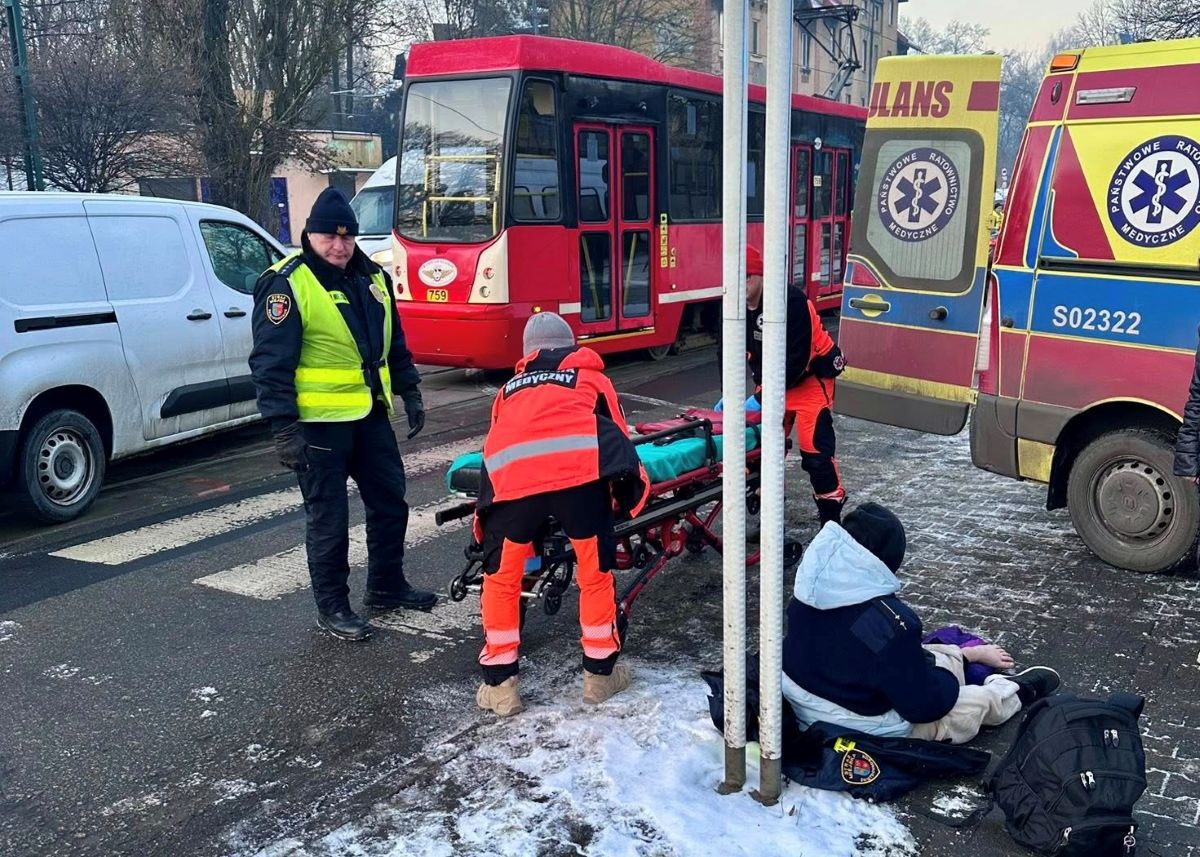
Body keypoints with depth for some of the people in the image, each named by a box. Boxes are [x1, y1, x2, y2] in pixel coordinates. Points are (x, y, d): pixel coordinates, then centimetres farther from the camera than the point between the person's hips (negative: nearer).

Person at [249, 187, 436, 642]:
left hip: (370, 416, 7)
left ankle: (387, 586, 34)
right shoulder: (287, 284, -13)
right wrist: (284, 428, -20)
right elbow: (271, 363, -16)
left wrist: (409, 392, 16)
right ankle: (332, 607, 18)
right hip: (319, 424, -7)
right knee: (328, 520, 2)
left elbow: (394, 342, 21)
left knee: (390, 503, 16)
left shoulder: (371, 276, 10)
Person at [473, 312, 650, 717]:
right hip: (579, 470, -1)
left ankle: (499, 684, 24)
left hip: (513, 476, 2)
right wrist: (632, 486, 36)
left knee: (501, 578, 19)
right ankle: (600, 672, 29)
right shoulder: (590, 375, 33)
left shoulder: (509, 389, 38)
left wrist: (482, 518, 44)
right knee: (596, 573, 17)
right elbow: (617, 432, 29)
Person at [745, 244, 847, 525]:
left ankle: (831, 518, -4)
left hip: (812, 375, -7)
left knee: (814, 444, -14)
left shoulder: (791, 300, -29)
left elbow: (797, 358, -32)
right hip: (775, 376, 7)